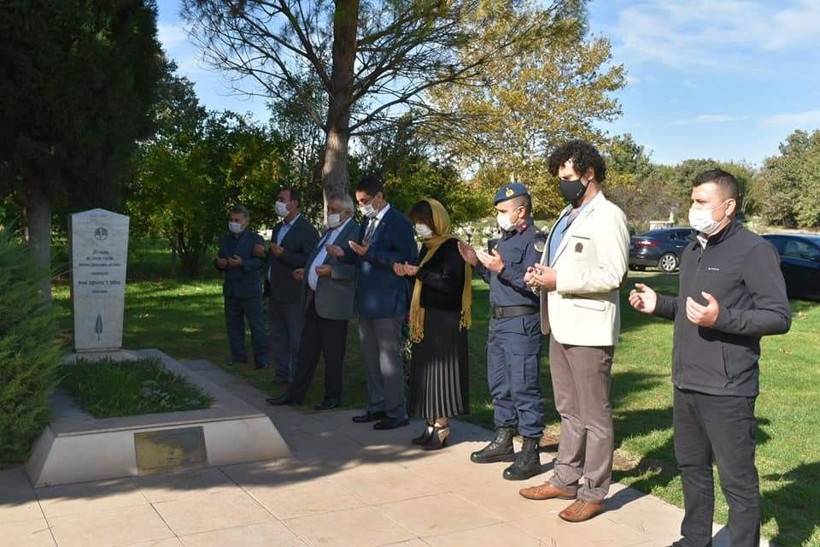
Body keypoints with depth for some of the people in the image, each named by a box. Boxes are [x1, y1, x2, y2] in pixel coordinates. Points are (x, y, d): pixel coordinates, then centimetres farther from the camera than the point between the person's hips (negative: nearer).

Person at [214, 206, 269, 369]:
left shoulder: (256, 239, -2)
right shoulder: (225, 241, 16)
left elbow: (260, 262, -13)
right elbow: (218, 261, 16)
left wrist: (242, 263, -28)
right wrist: (219, 263, -8)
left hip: (249, 289, -5)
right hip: (230, 290, 6)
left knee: (256, 324, -3)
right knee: (233, 324, 8)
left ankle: (261, 358, 2)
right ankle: (238, 356, 18)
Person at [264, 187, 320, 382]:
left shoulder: (307, 230, -11)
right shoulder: (278, 228, 16)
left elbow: (310, 261, -19)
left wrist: (282, 254, -23)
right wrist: (266, 252, 5)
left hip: (294, 296, -8)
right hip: (276, 294, 9)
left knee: (296, 340, 0)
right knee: (278, 338, 15)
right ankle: (282, 373, 27)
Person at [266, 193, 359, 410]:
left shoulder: (355, 233, -11)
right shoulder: (329, 231, 18)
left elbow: (357, 269, -19)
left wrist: (332, 271, -26)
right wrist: (308, 272, 14)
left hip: (333, 303, -9)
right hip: (314, 300, 9)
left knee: (332, 354, 3)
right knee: (307, 350, 14)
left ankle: (332, 397, 16)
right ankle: (295, 393, 21)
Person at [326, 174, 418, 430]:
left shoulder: (398, 222, -12)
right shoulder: (368, 222, 15)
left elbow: (407, 258, -20)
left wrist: (370, 253, -26)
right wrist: (345, 254, 0)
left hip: (387, 303, -9)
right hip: (366, 301, 9)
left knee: (389, 359, -2)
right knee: (370, 358, 15)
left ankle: (396, 413, 8)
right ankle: (376, 407, 26)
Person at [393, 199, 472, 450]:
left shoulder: (451, 247, -12)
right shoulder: (428, 245, 13)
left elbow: (450, 283, -21)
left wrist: (418, 272, -19)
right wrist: (407, 272, -1)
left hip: (444, 320, -9)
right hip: (426, 318, 9)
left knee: (440, 370, -5)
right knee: (426, 371, 10)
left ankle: (441, 428, 3)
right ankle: (431, 425, 16)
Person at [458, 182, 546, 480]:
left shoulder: (534, 240, -11)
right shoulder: (505, 239, 18)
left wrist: (502, 268, -27)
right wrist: (478, 263, 12)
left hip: (521, 323, -10)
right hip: (498, 321, 10)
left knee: (523, 387, -6)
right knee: (499, 385, 16)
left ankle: (530, 453, 1)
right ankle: (503, 442, 29)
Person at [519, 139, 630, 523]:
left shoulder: (607, 217, -11)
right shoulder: (569, 215, 17)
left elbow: (613, 275, -20)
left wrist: (557, 280, -19)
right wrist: (540, 275, 3)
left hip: (589, 330, -9)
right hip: (560, 327, 9)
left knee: (594, 415, 2)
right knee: (569, 411, 17)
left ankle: (594, 492, 13)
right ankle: (565, 480, 29)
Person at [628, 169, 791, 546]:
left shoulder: (754, 250, -11)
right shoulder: (692, 252, 15)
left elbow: (780, 317, -15)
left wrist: (721, 318, -27)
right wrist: (658, 304, 7)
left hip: (726, 390, -8)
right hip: (685, 384, 9)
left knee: (737, 479, 1)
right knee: (691, 467, 19)